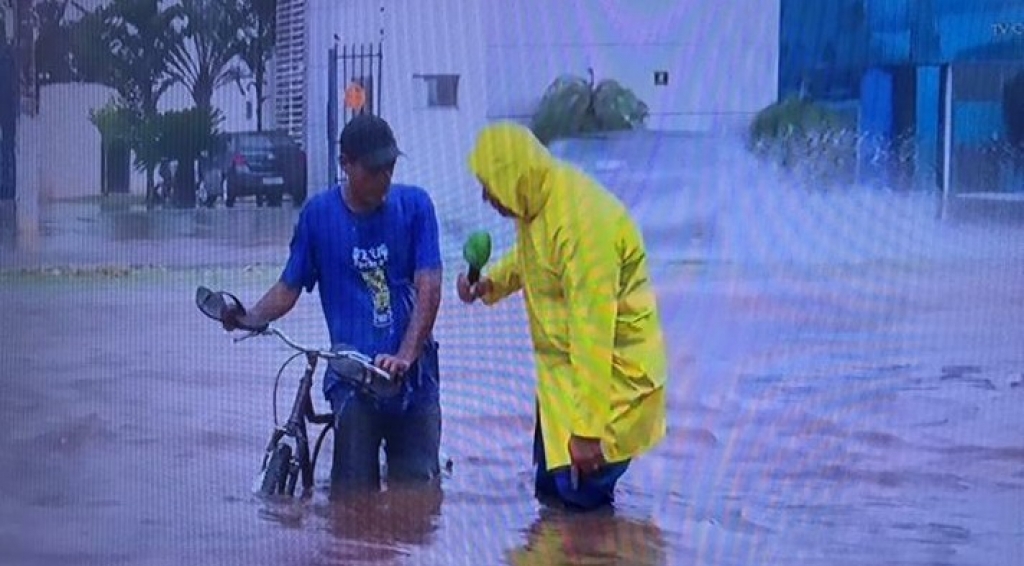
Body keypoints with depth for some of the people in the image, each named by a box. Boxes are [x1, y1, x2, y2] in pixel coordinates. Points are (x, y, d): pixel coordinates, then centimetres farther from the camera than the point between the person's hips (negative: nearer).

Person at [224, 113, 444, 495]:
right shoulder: (319, 214, 3)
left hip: (414, 377, 1)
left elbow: (429, 287, -6)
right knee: (354, 495, -8)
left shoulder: (414, 205, 1)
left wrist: (405, 355, -19)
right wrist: (249, 318, -12)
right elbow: (289, 288, 9)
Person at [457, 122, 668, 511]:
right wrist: (491, 283, 0)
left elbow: (593, 331, -30)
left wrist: (587, 429, -30)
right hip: (562, 368, 9)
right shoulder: (541, 200, -1)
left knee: (580, 497, -10)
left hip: (612, 371, -9)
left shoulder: (582, 224, -29)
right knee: (551, 488, 15)